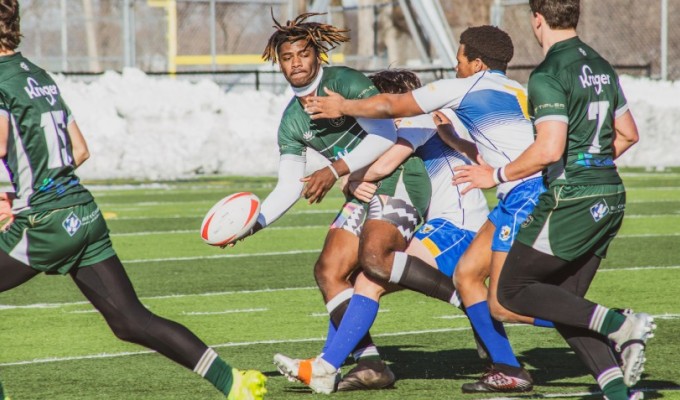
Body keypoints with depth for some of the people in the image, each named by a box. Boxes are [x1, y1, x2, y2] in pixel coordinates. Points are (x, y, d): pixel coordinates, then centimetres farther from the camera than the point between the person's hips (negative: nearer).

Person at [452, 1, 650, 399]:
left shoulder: (548, 75, -14)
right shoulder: (601, 66, 13)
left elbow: (549, 150, -22)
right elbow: (628, 134, 21)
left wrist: (497, 175, -10)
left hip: (571, 201, -8)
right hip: (611, 197, 8)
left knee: (513, 290, 3)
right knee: (564, 302, 14)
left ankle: (618, 324, -12)